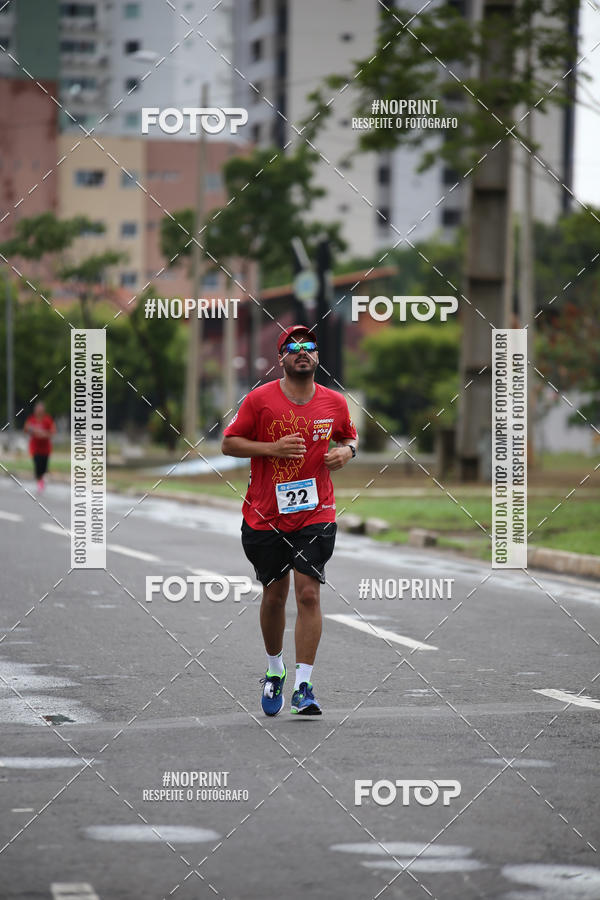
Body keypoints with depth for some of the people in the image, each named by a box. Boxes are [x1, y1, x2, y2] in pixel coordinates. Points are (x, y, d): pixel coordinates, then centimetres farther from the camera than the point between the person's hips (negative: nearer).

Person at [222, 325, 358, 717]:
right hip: (266, 517, 0)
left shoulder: (335, 402, 2)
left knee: (309, 594, -10)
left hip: (316, 514, 0)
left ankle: (303, 686, -9)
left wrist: (346, 451, -2)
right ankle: (275, 670, 33)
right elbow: (229, 443, -1)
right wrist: (272, 448, -15)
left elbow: (350, 436, 21)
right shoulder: (260, 399, -6)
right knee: (274, 596, 10)